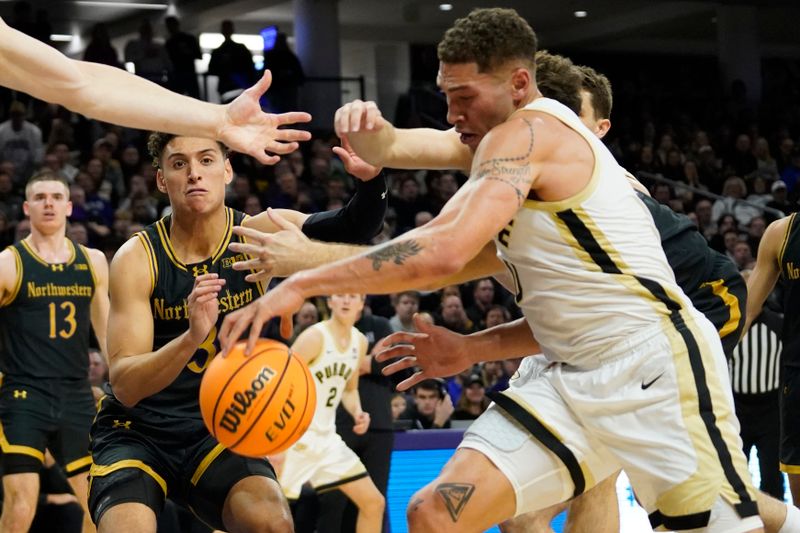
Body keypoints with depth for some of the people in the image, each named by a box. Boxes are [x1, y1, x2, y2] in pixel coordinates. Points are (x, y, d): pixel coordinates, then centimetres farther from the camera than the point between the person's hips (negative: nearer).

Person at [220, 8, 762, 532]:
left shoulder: (527, 131, -10)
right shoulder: (538, 153, 20)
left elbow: (446, 250, -26)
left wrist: (303, 283, -24)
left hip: (657, 363, -9)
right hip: (577, 377, 9)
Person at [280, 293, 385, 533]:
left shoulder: (360, 342, 7)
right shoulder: (315, 337, -15)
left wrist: (357, 413, 1)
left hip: (326, 437, 8)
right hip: (295, 437, -8)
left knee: (374, 502, 7)